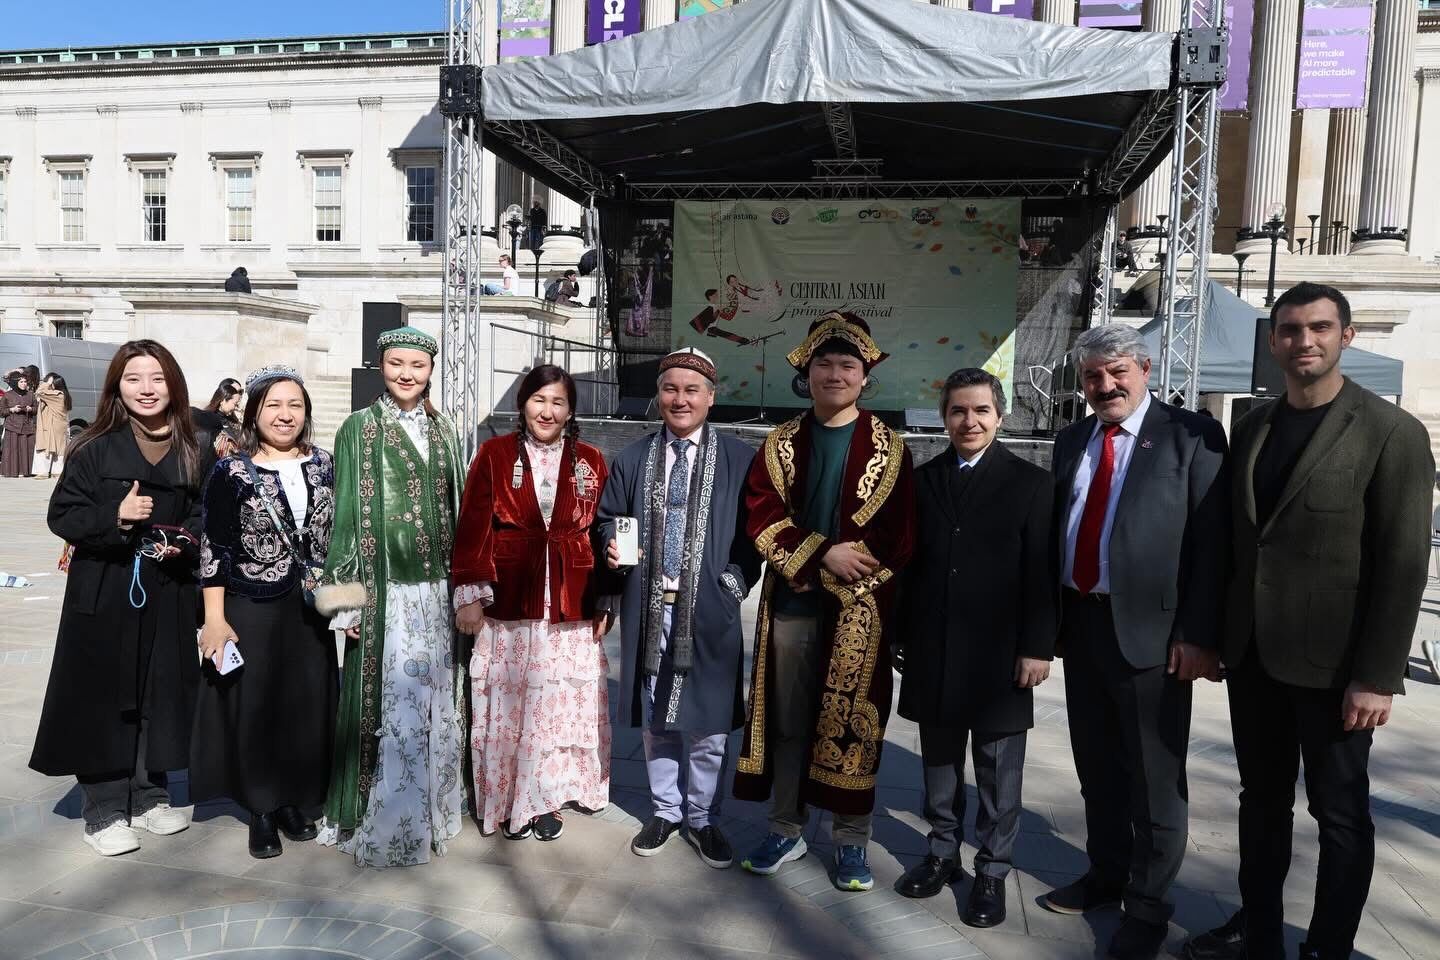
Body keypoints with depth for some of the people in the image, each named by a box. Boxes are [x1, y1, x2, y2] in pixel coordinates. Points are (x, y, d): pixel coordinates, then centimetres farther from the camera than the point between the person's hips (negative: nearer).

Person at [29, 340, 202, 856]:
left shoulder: (189, 451, 3)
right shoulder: (94, 449, -5)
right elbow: (62, 516, -4)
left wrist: (186, 541, -7)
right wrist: (115, 516, -21)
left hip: (167, 595, 3)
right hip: (103, 595, -3)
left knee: (158, 697, 10)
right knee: (102, 699, 3)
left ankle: (148, 797, 26)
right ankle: (103, 811, 16)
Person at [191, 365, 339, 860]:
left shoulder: (325, 466, 4)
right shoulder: (231, 472, -5)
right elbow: (214, 549, -5)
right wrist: (214, 619, -9)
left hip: (310, 612, 3)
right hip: (251, 612, -3)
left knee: (308, 706, 9)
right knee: (255, 707, 5)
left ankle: (298, 801, 26)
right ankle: (262, 810, 20)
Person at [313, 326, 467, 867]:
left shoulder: (443, 431, 11)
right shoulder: (359, 429, -2)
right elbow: (346, 514, -5)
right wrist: (347, 597, -9)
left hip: (437, 587, 4)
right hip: (385, 588, -4)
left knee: (434, 703, 10)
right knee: (388, 706, -1)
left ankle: (429, 812, 26)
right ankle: (383, 827, 14)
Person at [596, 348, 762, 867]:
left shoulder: (739, 459, -1)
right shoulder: (633, 459, 7)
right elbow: (607, 520, 13)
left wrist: (738, 582, -8)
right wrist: (612, 548, -7)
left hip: (709, 612, -2)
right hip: (649, 609, 3)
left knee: (708, 724, 6)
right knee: (654, 719, 14)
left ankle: (702, 818, 28)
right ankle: (665, 810, 35)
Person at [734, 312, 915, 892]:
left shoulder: (889, 448, 2)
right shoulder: (781, 444, 7)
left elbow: (900, 535, -3)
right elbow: (762, 518, -3)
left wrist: (850, 577, -13)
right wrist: (824, 555, -15)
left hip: (861, 609, -2)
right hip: (792, 604, 2)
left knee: (854, 723, 5)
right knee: (787, 721, 10)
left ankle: (851, 840, 20)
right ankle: (786, 831, 25)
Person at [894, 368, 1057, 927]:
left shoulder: (1030, 483, -3)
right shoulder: (922, 480, 7)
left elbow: (1042, 573, -6)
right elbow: (909, 563, 7)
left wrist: (1037, 647, -10)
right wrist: (904, 635, 5)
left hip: (999, 654, -3)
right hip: (933, 650, 3)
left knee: (997, 770, 8)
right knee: (939, 760, 15)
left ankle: (992, 870, 22)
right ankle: (943, 853, 31)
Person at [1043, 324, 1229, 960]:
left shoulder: (1191, 435, -6)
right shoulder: (1072, 441, 11)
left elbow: (1212, 542, -11)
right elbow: (1056, 530, 10)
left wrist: (1198, 636, -16)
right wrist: (1051, 619, 6)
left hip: (1149, 631, -5)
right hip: (1081, 624, 6)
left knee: (1154, 778, 8)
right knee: (1096, 767, 19)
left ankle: (1148, 906, 25)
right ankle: (1105, 875, 38)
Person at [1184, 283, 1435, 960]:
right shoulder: (1251, 427, 7)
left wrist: (1377, 676, -15)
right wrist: (1217, 636, 9)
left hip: (1331, 664, -5)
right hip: (1253, 655, 5)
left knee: (1339, 814, 11)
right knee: (1262, 799, 17)